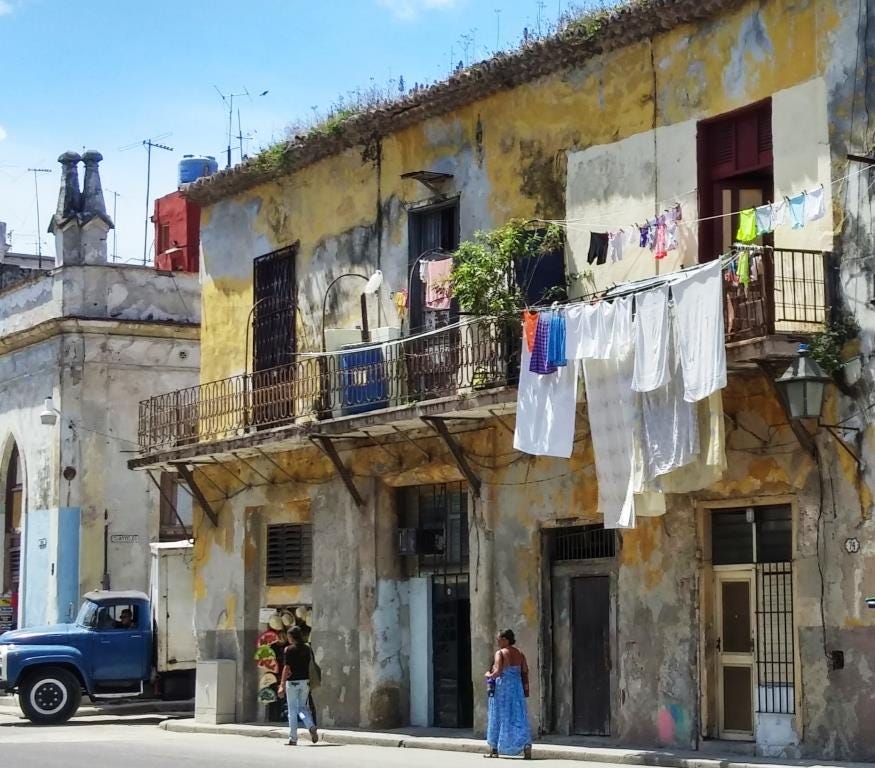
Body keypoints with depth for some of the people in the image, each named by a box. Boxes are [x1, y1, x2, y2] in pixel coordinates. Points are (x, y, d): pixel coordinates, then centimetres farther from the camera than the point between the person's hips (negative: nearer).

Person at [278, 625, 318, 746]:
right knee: (302, 707, 16)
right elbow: (311, 666, 8)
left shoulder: (289, 649, -9)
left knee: (292, 710, 4)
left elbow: (287, 668, -14)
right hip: (305, 681, 4)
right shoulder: (307, 649, 6)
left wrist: (282, 685, -13)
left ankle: (293, 738, 6)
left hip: (292, 682, -4)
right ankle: (311, 726, -10)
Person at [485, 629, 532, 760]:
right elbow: (525, 671, 5)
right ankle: (526, 744, -15)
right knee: (518, 717, 4)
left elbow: (497, 672, -20)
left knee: (498, 716, 7)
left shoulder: (500, 653, -11)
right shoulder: (519, 653, 8)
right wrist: (525, 687, 9)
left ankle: (494, 749, 14)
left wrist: (489, 676, -1)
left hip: (502, 686, -5)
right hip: (517, 686, 5)